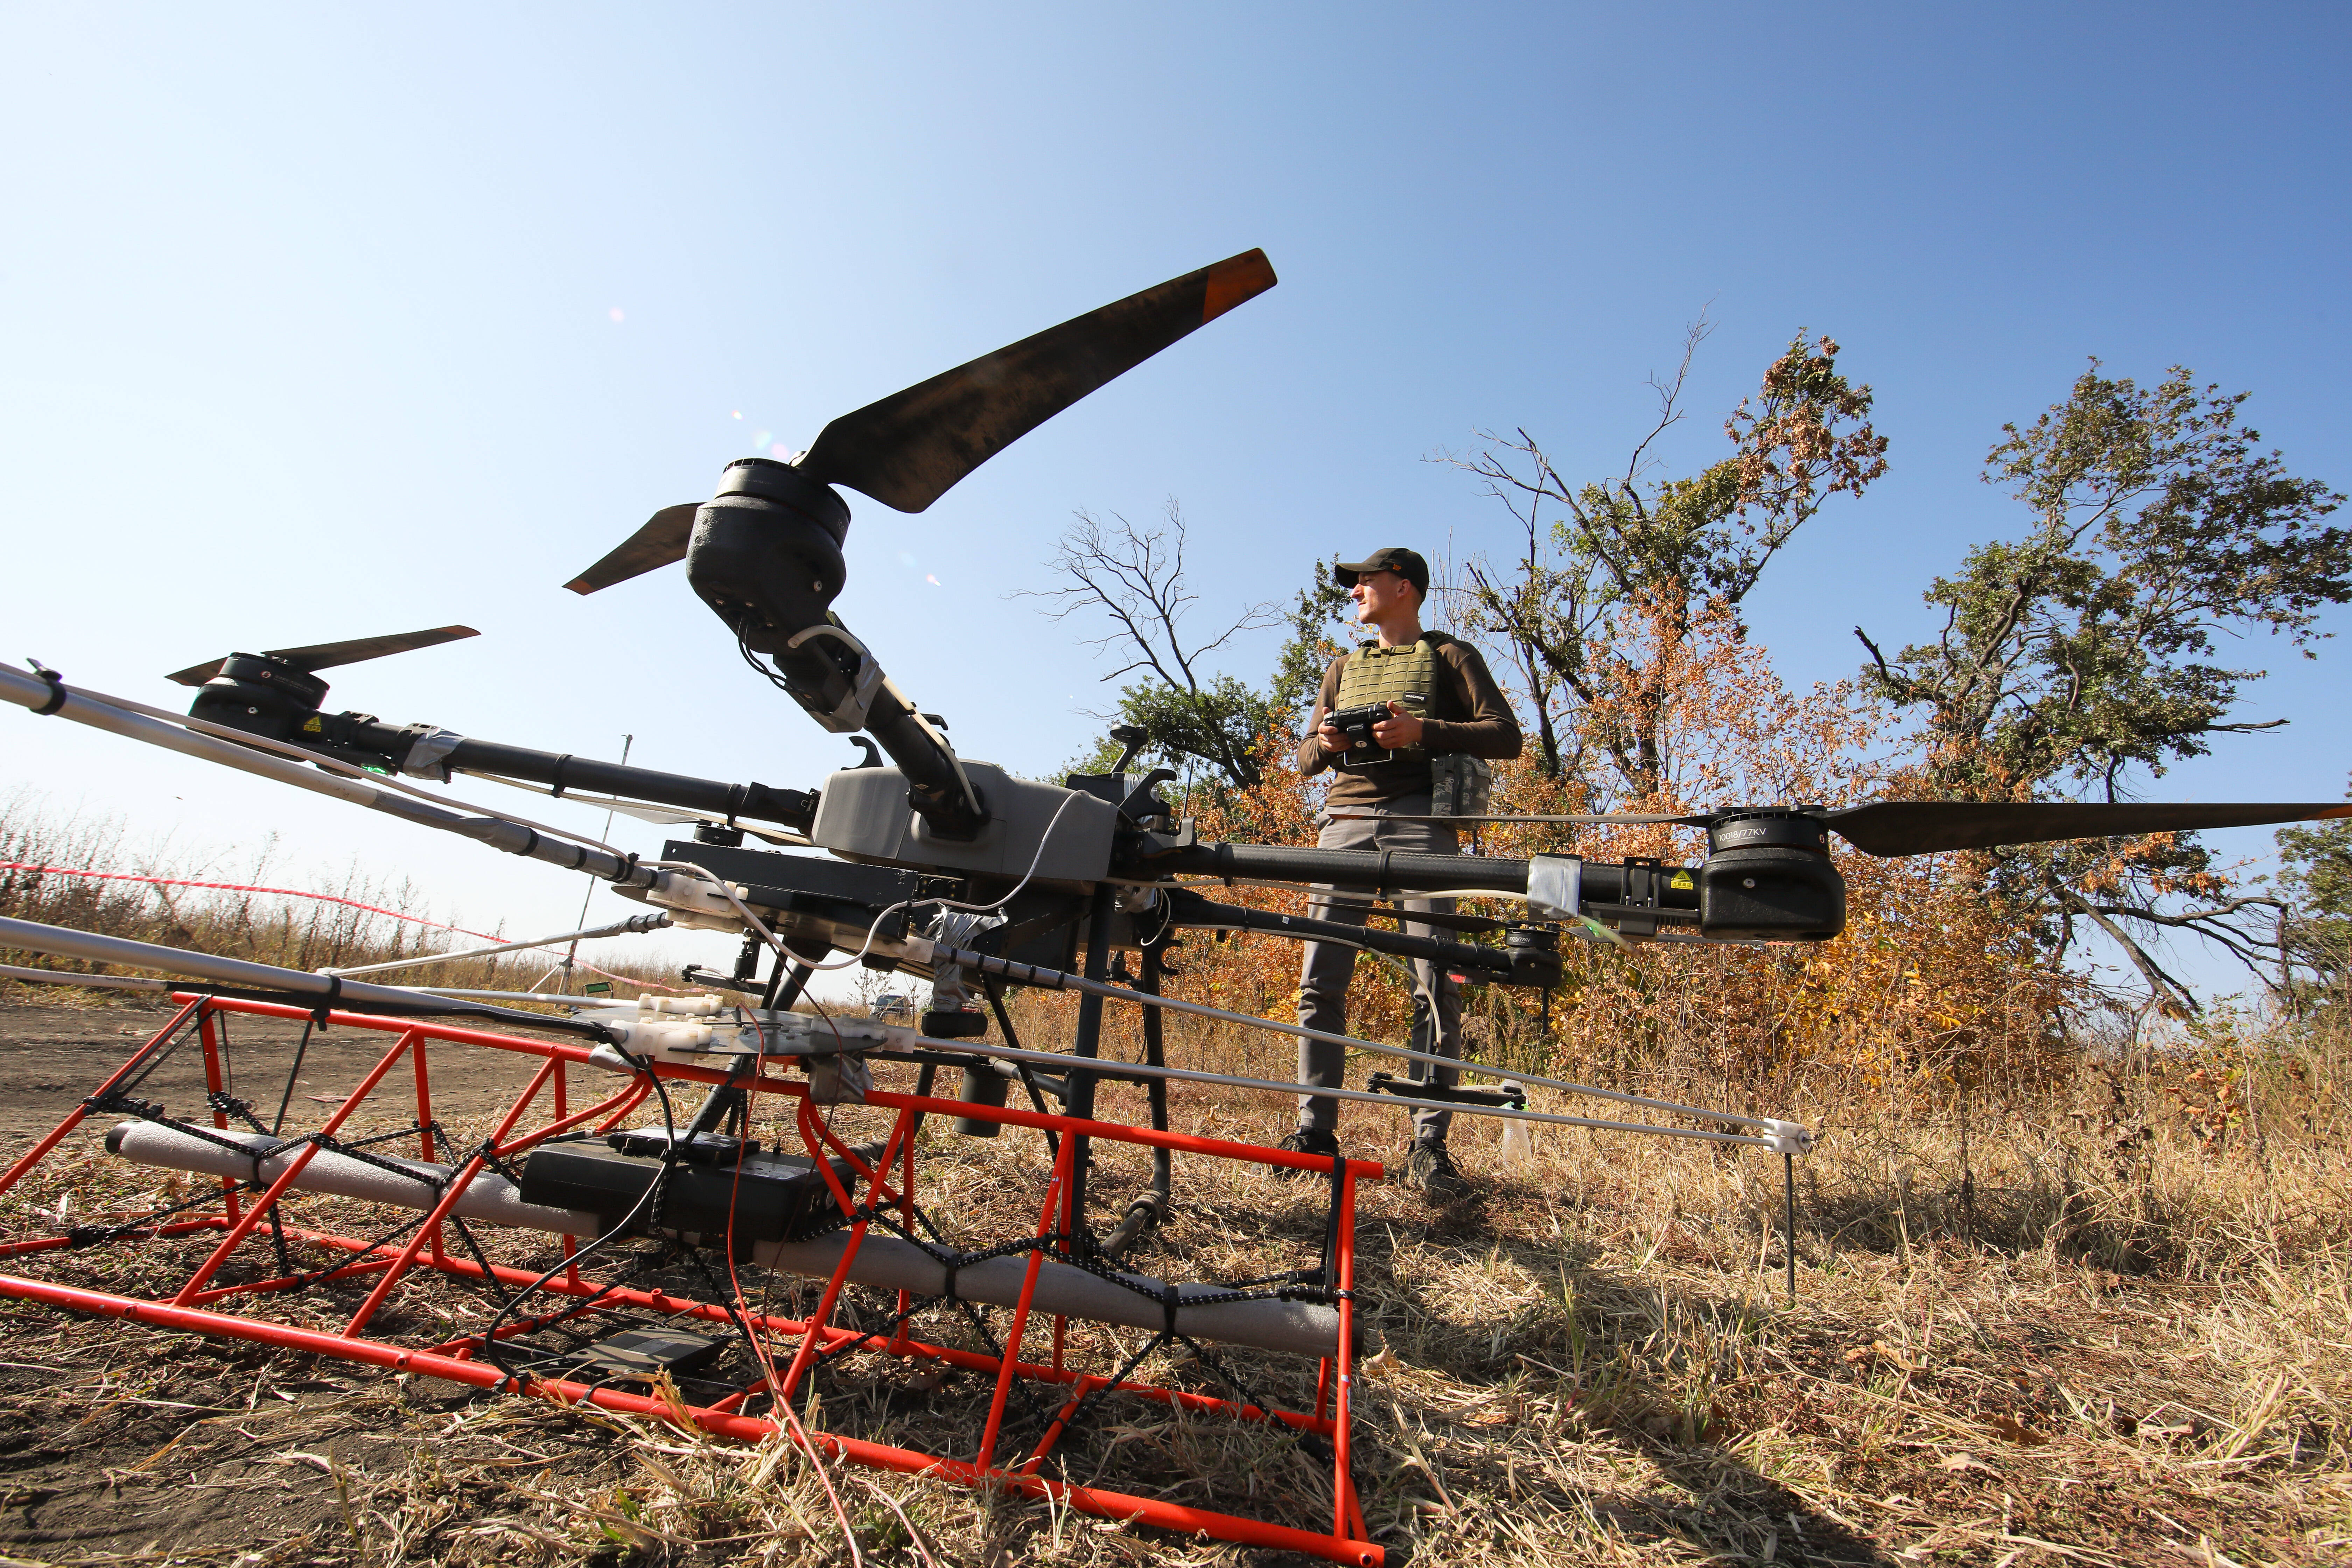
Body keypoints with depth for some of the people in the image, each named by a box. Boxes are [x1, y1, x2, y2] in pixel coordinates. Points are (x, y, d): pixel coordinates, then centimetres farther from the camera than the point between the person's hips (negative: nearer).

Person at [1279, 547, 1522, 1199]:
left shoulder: (1449, 656, 14)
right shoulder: (1343, 669, 28)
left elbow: (1505, 736, 2)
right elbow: (1306, 759, 24)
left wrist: (1421, 732, -12)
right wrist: (1326, 744, 0)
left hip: (1420, 822, -4)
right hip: (1345, 821, 4)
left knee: (1435, 987, -10)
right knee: (1320, 983, -4)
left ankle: (1429, 1146, -4)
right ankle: (1316, 1130, 2)